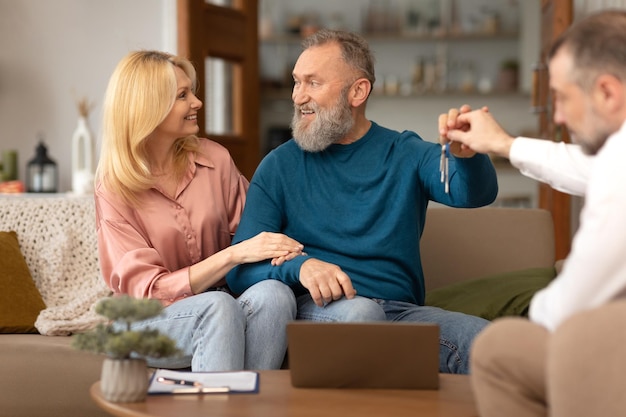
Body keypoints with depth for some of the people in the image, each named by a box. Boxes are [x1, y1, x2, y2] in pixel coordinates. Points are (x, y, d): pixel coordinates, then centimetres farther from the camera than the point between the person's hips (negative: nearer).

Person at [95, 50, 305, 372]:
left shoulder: (215, 159, 5)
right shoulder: (114, 191, -5)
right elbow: (149, 290, -12)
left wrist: (279, 247, -17)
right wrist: (234, 254, -23)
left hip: (217, 310, 3)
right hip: (150, 324, -3)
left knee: (274, 293, -30)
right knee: (218, 306, -35)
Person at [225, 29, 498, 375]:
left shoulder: (405, 154, 12)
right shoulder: (280, 166, 10)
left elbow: (476, 193, -8)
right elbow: (240, 270, 2)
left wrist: (466, 152, -32)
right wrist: (300, 266, -20)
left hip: (401, 309, 1)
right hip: (316, 309, -1)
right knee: (358, 311, -37)